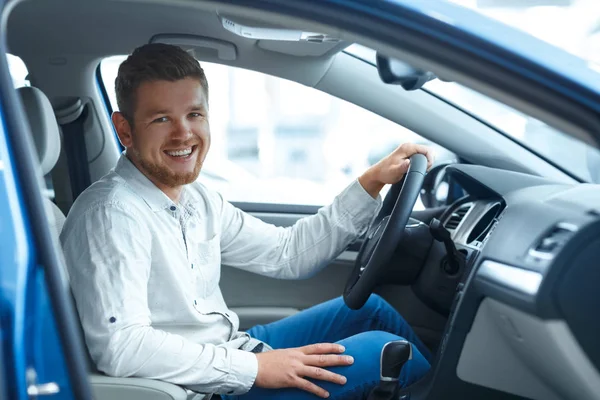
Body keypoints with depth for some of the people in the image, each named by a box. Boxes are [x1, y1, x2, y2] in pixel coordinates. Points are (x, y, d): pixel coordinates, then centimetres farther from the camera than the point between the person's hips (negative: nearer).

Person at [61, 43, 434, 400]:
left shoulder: (194, 198, 5)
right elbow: (119, 346, -32)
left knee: (368, 307, 15)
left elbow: (286, 254, 8)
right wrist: (253, 367, -28)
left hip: (231, 352, 9)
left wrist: (371, 183, 2)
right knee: (382, 349, -9)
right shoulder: (111, 214, -23)